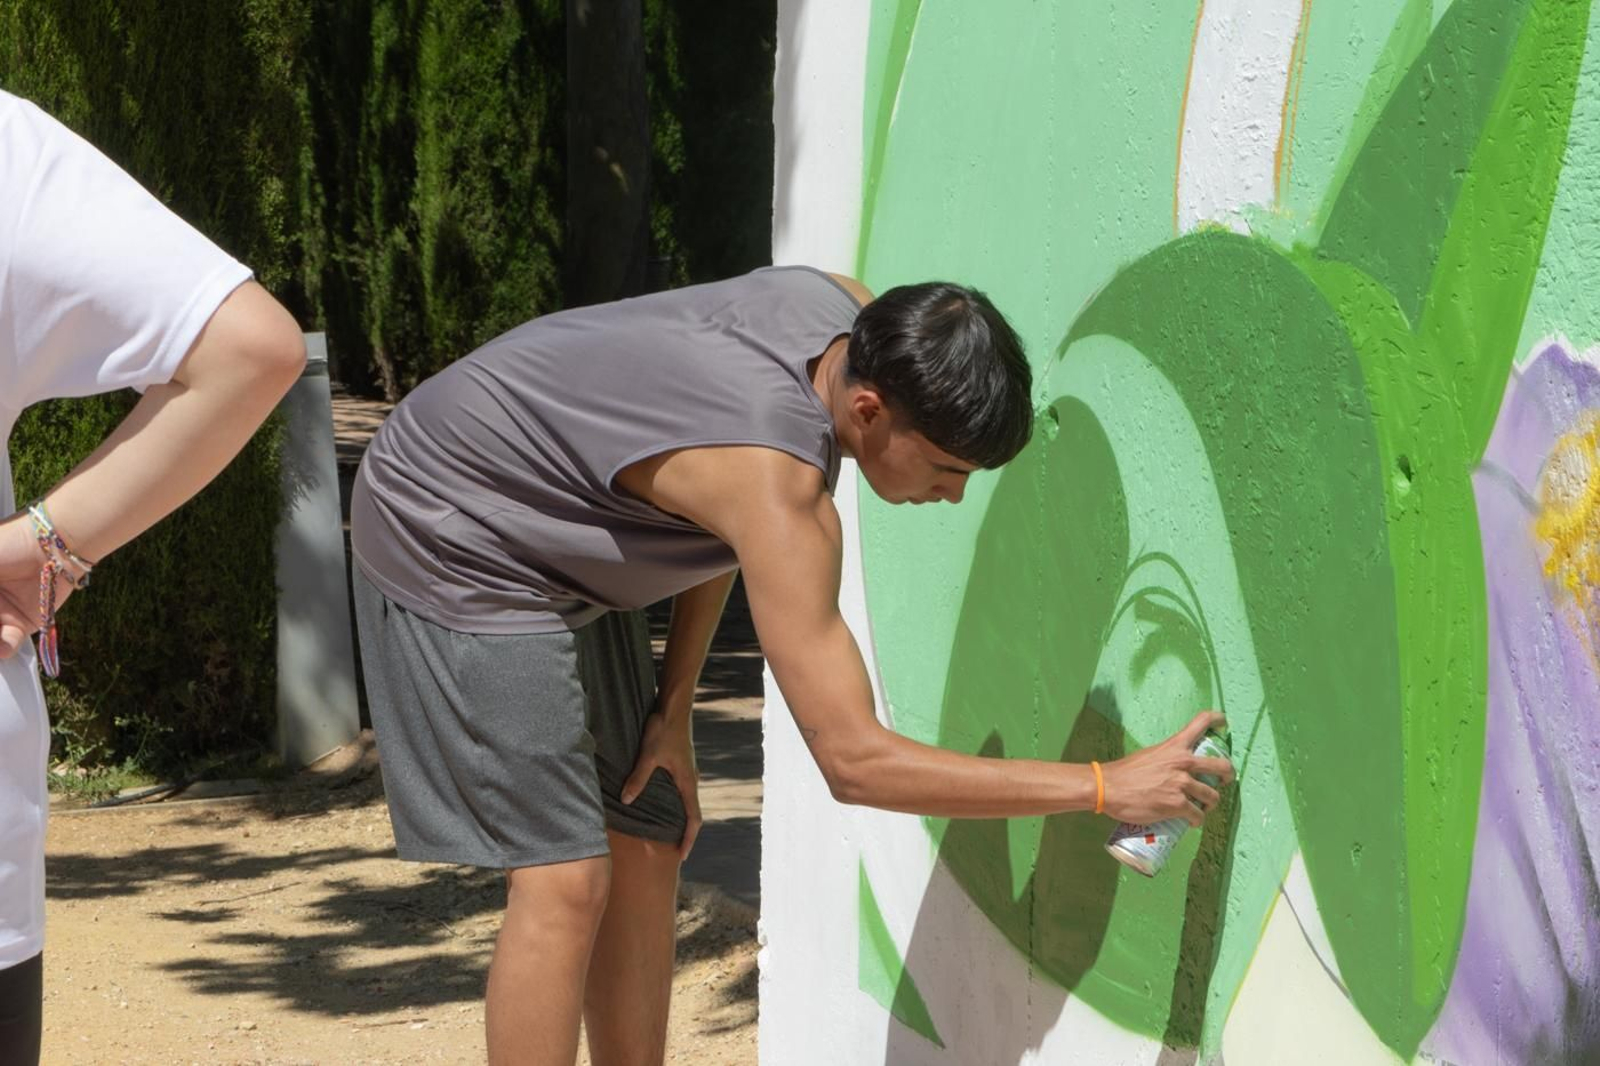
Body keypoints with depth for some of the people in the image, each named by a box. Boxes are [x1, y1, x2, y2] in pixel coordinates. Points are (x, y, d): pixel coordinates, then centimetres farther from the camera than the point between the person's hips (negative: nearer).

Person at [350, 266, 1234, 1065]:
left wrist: (672, 705, 3)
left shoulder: (856, 318, -11)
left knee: (645, 850, 7)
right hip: (448, 542, -9)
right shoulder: (775, 479, -36)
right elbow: (854, 761, -35)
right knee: (565, 880, -16)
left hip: (561, 560, 9)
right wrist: (1105, 789, -34)